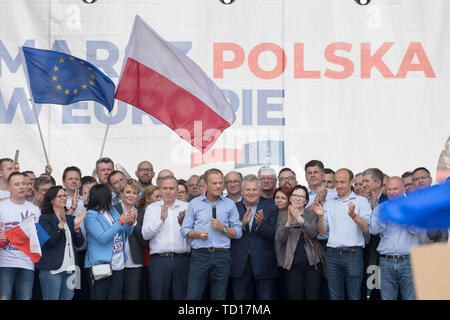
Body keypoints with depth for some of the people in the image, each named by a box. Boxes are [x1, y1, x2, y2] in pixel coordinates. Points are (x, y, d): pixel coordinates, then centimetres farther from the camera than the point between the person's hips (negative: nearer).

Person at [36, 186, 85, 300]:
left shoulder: (71, 219, 15)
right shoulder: (45, 218, -2)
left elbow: (79, 243, 7)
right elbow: (51, 242, -14)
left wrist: (76, 225, -9)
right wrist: (61, 223, -22)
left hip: (70, 269, 5)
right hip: (52, 269, -5)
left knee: (67, 298, 6)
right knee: (52, 298, -4)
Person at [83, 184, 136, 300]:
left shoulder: (113, 211, 11)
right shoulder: (91, 215, -9)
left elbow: (127, 233, 17)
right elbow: (102, 238, -19)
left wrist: (130, 223, -6)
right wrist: (121, 222, -20)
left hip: (118, 264, 6)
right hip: (101, 265, -6)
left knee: (116, 296, 6)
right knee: (99, 296, -2)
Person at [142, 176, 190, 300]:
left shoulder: (186, 207, 8)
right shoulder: (152, 208, 9)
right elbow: (145, 234, -2)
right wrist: (161, 219, -11)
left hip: (181, 260, 0)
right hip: (159, 260, 0)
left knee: (181, 296, -1)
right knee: (159, 296, 0)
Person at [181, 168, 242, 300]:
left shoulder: (230, 204, 10)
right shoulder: (194, 204, 8)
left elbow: (238, 233, 7)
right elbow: (185, 230, 6)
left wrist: (223, 228, -9)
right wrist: (198, 234, -12)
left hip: (222, 256, 1)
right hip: (199, 254, -1)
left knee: (219, 297, 4)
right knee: (192, 296, -7)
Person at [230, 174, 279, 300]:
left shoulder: (271, 208, 4)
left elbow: (275, 235, -5)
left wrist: (261, 224, -22)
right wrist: (242, 224, -19)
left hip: (264, 266, -1)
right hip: (239, 266, 1)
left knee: (266, 298, 0)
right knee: (240, 298, 6)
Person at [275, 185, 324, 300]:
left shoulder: (312, 214, 8)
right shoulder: (284, 217, 10)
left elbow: (314, 232, -10)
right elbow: (279, 240, -3)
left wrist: (299, 218, -23)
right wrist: (289, 222, -19)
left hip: (312, 263, 0)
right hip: (292, 264, 0)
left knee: (313, 297, -7)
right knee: (295, 297, -4)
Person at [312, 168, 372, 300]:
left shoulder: (361, 201, 5)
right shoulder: (329, 203, 15)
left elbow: (366, 228, -6)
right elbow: (323, 231, 11)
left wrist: (353, 215, -22)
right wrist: (321, 216, -7)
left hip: (353, 253, -3)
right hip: (332, 254, 3)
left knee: (354, 296, -3)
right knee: (335, 296, 5)